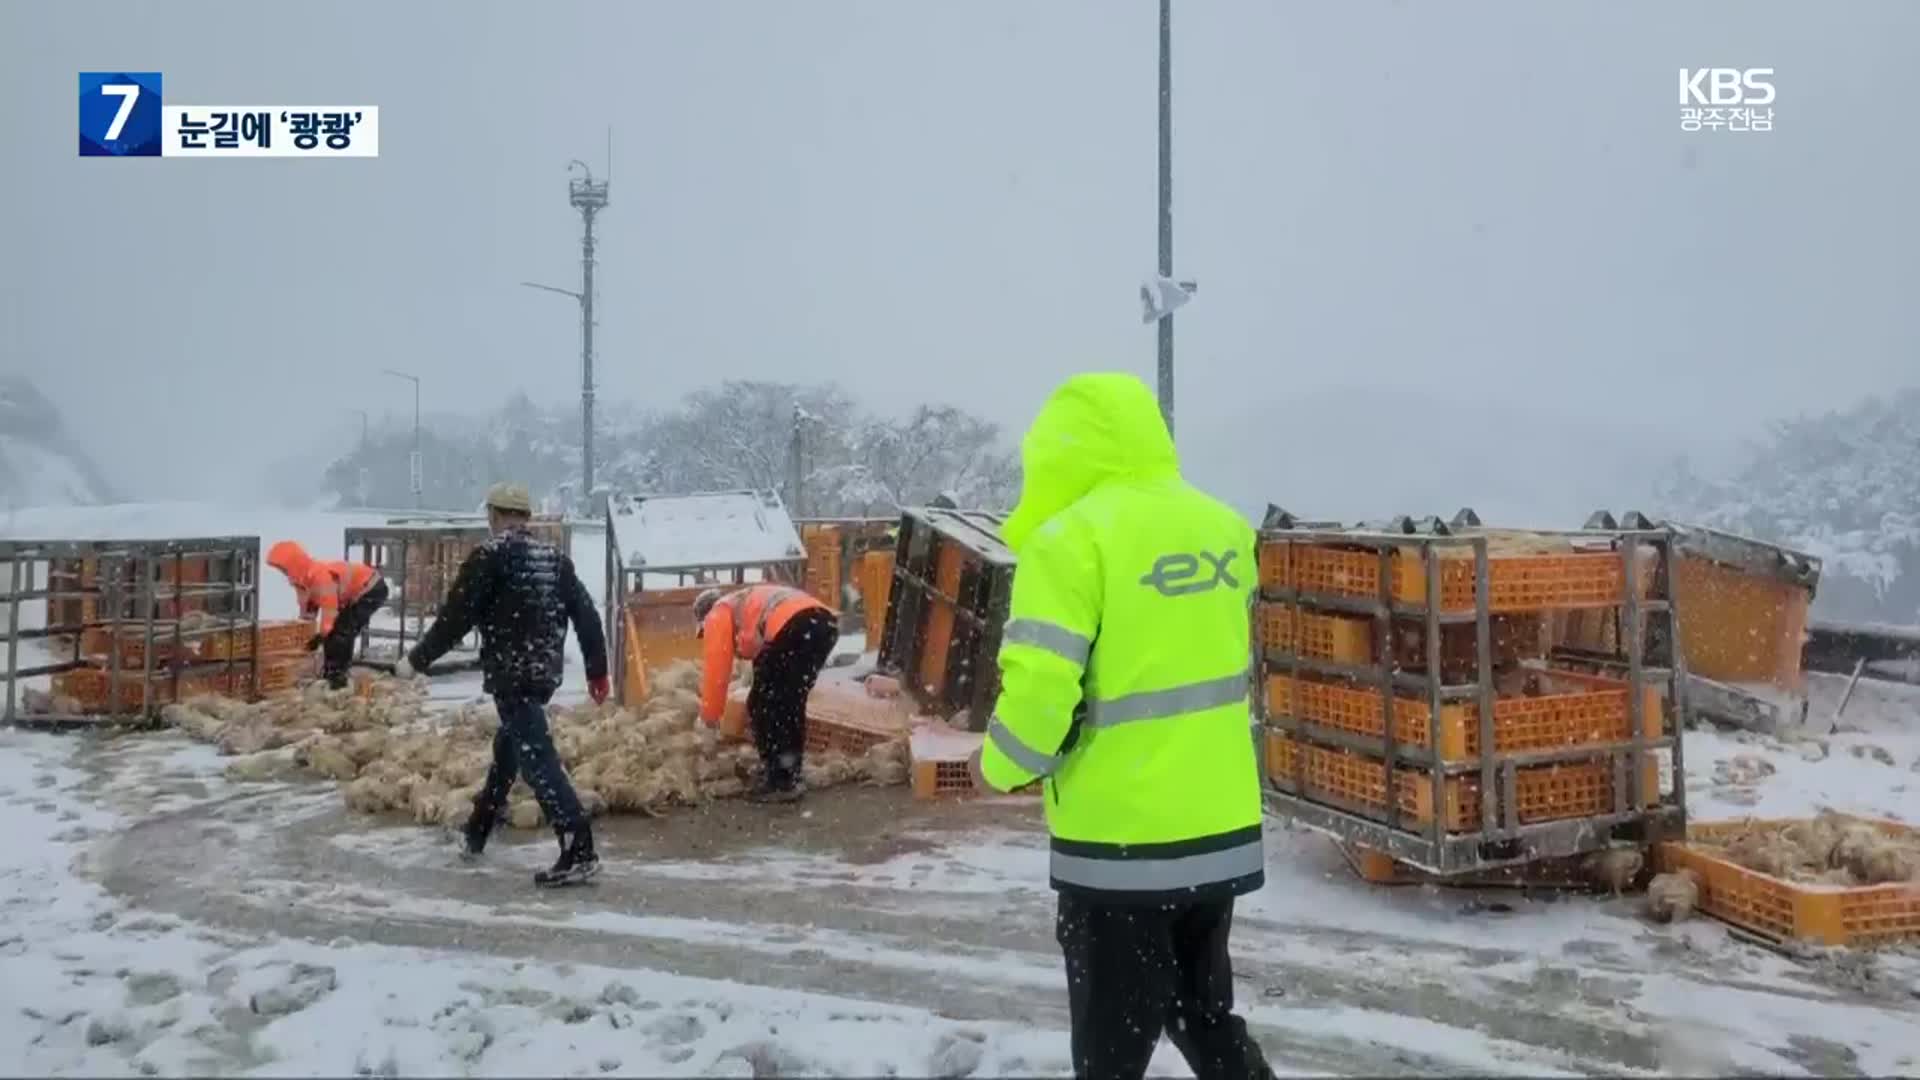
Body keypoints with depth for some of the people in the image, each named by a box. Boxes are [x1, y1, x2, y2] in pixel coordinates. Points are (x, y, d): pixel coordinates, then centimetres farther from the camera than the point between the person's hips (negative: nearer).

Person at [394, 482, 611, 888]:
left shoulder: (490, 555, -7)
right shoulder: (555, 557, 12)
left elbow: (456, 617, -9)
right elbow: (586, 615, 9)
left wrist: (416, 660, 3)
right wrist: (597, 670, 15)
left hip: (511, 674, -8)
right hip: (546, 671, 8)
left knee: (536, 759, -11)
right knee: (508, 747, 24)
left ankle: (579, 853, -19)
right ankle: (476, 832, 40)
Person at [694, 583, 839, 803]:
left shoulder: (718, 615, 19)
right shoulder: (748, 606, 42)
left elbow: (717, 669, 13)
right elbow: (764, 658, 45)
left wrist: (710, 716, 25)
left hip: (794, 625, -8)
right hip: (826, 623, 8)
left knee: (761, 705, 6)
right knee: (790, 704, 21)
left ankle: (778, 782, 7)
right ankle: (789, 776, 28)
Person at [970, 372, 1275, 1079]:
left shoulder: (1069, 537, -15)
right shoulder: (1225, 528, 6)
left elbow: (1038, 689, -19)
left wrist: (1001, 767, -2)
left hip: (1122, 841, -6)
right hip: (1225, 832, 7)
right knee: (1206, 1015, 25)